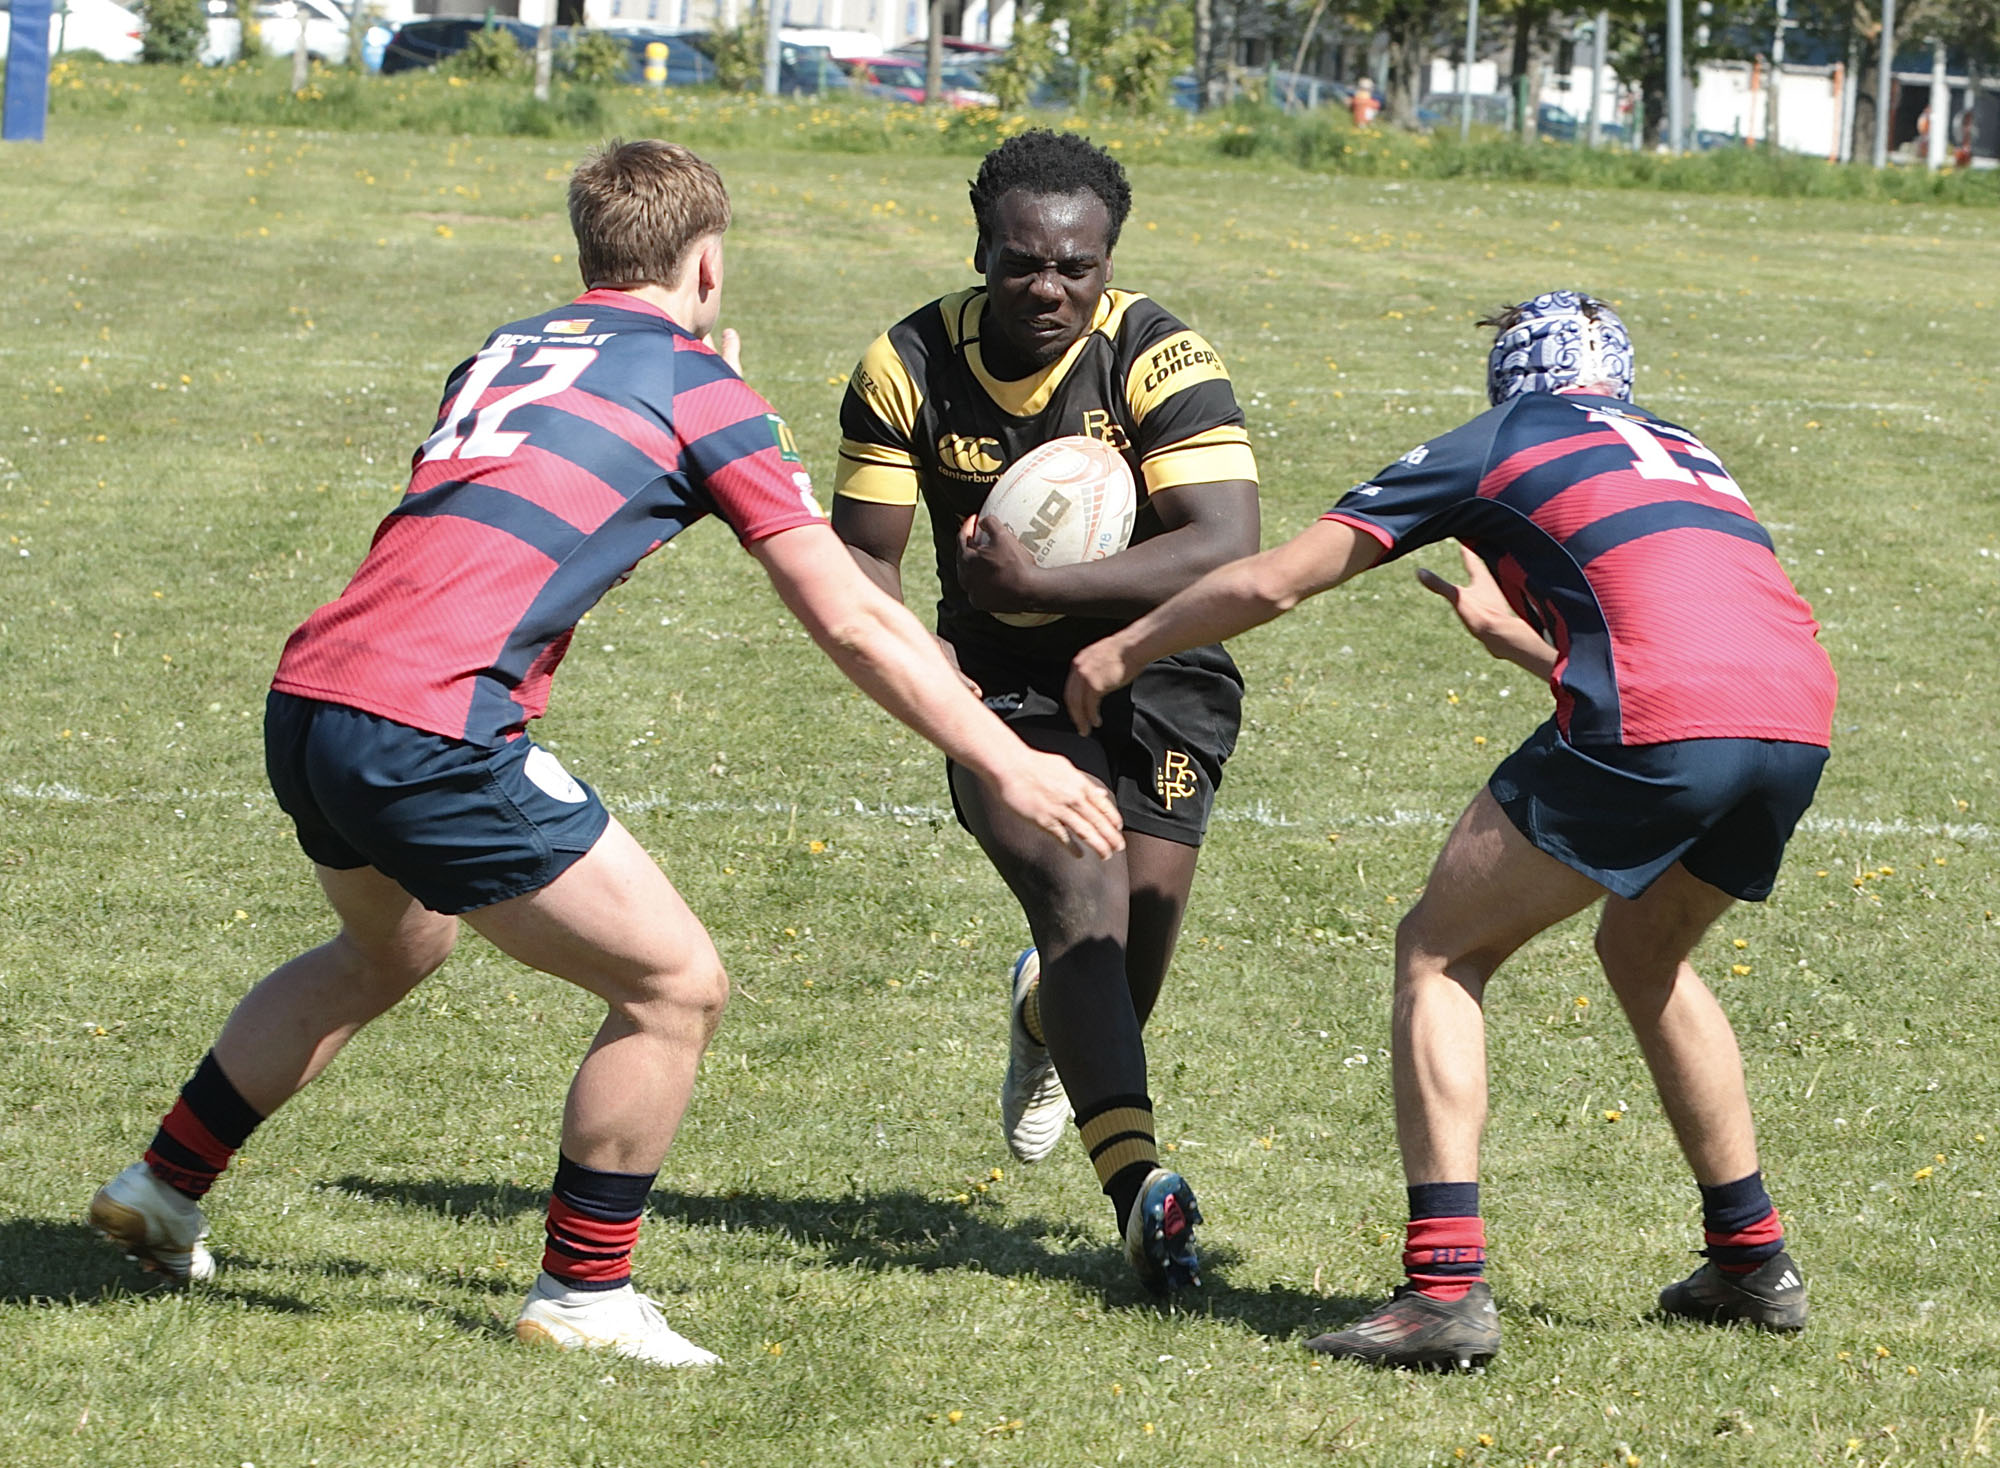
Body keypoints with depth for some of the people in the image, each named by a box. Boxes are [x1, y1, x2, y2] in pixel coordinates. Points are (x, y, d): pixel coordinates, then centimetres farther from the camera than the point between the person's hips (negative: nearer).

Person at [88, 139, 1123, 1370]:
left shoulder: (503, 354, 21)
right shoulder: (700, 387, 2)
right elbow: (852, 624, 1)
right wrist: (1008, 768, 7)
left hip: (308, 698, 8)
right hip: (431, 729, -8)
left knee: (391, 951, 36)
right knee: (676, 988, 3)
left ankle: (164, 1188, 45)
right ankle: (585, 1292, 12)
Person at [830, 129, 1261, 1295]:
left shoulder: (1162, 361, -18)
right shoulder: (910, 368, -9)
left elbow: (1227, 549, -28)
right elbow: (862, 552, -2)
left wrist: (1038, 585, -33)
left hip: (1153, 669, -1)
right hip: (1005, 678, 1)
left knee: (1141, 918, -6)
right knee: (1081, 900, -20)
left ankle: (1057, 1025, 34)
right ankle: (1142, 1185, -29)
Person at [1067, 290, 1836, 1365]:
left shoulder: (1493, 446, 17)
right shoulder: (1681, 449, 33)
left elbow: (1271, 582, 18)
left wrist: (1121, 651, 31)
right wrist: (1509, 630, 51)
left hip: (1658, 724, -6)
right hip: (1799, 717, 6)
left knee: (1440, 953, 7)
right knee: (1644, 954, 31)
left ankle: (1446, 1284, -7)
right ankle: (1754, 1260, 33)